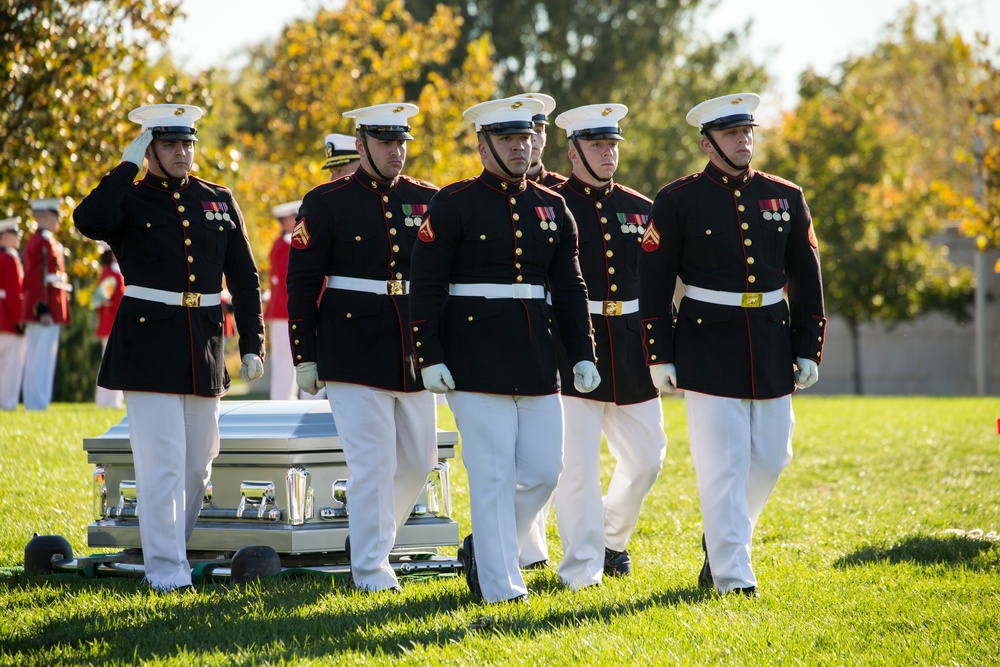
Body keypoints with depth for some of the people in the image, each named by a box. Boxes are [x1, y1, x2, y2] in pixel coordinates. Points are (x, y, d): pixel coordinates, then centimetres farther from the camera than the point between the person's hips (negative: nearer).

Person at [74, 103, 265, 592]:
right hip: (148, 346, -5)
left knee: (198, 462, 10)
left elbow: (245, 279, 13)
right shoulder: (129, 200, 0)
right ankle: (167, 571, -5)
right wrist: (128, 166, -17)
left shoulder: (219, 201, 11)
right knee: (161, 462, -9)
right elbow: (89, 222, -25)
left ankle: (173, 547, 26)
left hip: (204, 346, 5)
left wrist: (252, 345, 6)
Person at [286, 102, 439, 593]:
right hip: (354, 354, -5)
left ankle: (371, 533, 30)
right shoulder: (326, 203, -2)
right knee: (372, 461, -7)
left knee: (419, 459, 9)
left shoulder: (427, 201, 9)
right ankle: (371, 569, 1)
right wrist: (304, 357, -4)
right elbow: (301, 283, -1)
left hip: (414, 353, 5)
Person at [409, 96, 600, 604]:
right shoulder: (454, 204, -3)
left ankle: (485, 547, 24)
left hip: (536, 358, 6)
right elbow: (425, 286, -5)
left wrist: (583, 353, 7)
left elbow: (570, 289, 15)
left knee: (544, 467, 4)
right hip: (476, 360, -5)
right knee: (493, 474, -5)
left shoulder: (552, 208, 12)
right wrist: (429, 357, -11)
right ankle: (499, 584, 3)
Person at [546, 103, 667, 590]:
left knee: (646, 457, 8)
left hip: (631, 351, 5)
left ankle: (613, 538, 31)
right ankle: (582, 567, 2)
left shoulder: (640, 210, 13)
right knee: (577, 463, -5)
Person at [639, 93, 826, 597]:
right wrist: (659, 357, -5)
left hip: (771, 348, 5)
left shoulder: (786, 198, 9)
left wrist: (808, 349, 7)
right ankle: (732, 575, -2)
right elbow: (653, 285, -2)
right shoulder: (677, 201, -2)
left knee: (770, 457, 9)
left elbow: (806, 280, 12)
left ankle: (721, 540, 32)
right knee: (723, 466, -6)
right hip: (708, 350, -4)